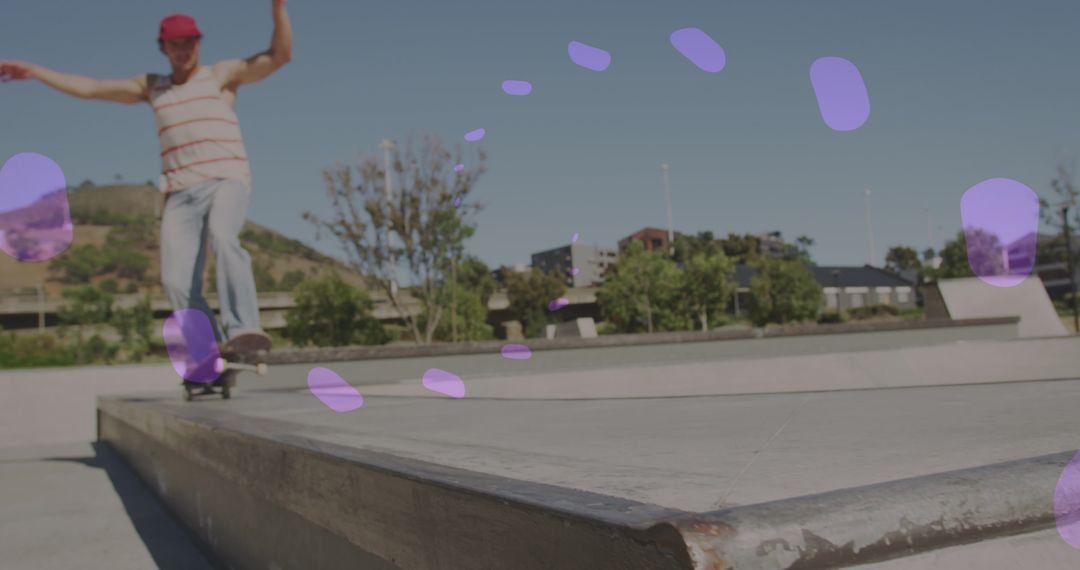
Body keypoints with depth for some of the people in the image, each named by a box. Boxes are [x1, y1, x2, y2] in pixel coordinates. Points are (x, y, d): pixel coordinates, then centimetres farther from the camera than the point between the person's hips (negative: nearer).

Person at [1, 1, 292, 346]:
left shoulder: (222, 74, 12)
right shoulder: (151, 86, 23)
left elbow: (280, 55, 1)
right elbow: (88, 88, 28)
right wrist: (32, 71, 28)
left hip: (226, 184, -4)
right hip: (181, 196, 4)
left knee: (222, 236, -38)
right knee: (178, 283, -15)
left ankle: (243, 329, -46)